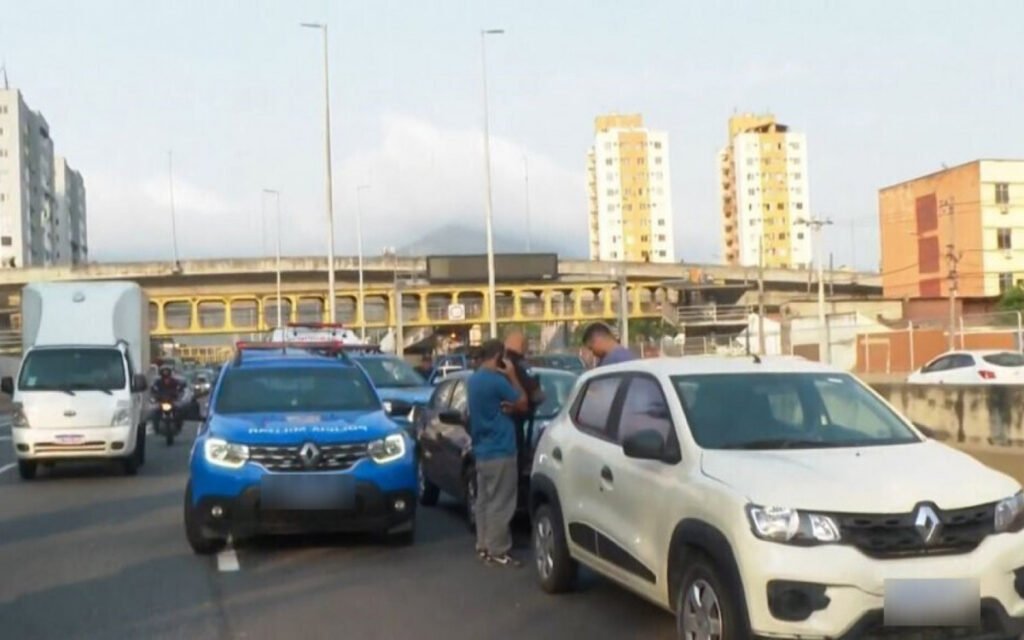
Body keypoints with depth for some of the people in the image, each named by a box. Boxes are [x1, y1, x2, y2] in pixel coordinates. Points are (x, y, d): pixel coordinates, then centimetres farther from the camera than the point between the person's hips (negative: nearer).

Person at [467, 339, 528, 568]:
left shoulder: (474, 380, 11)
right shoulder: (496, 380, -18)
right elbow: (523, 404, -8)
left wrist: (505, 406, -2)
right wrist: (512, 376, -1)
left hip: (482, 451, 9)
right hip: (499, 451, -9)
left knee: (484, 500, 13)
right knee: (499, 504, -5)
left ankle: (483, 547, 19)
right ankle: (497, 552, -2)